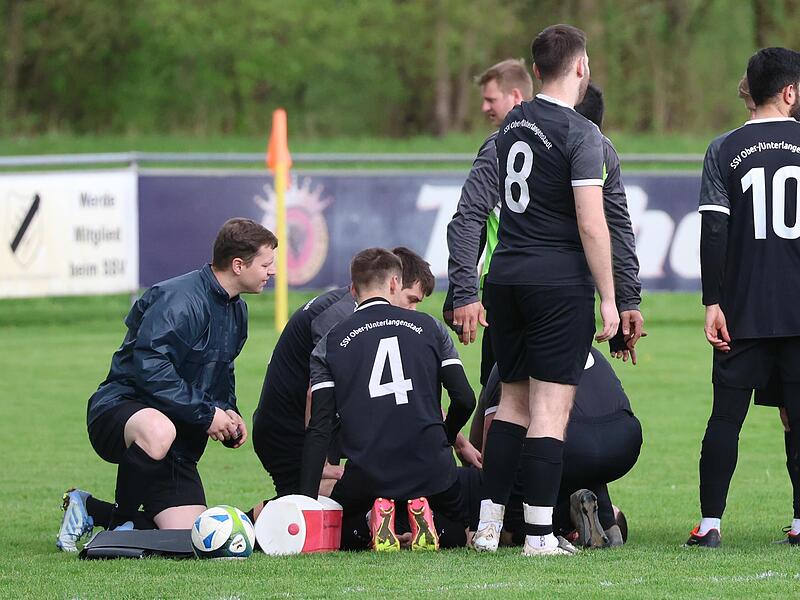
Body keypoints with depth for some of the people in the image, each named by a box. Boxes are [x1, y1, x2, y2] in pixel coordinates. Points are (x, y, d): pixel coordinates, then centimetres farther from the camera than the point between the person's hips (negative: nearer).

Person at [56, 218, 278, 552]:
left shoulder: (236, 310, 14)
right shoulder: (178, 300, -18)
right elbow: (149, 366, -26)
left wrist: (228, 412, 7)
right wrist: (206, 413, -23)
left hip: (181, 433, 8)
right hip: (121, 407, -8)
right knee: (159, 431, -46)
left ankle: (91, 510, 17)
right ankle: (120, 522, -21)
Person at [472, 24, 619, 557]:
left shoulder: (513, 124, 11)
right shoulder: (581, 134, -12)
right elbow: (591, 223, -15)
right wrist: (609, 299, -12)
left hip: (505, 274, 7)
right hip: (559, 280, -7)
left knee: (514, 400, 15)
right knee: (552, 407, -4)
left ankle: (489, 524, 13)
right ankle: (539, 534, -6)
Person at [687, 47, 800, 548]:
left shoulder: (724, 150, 1)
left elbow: (713, 232, -4)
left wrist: (713, 303, -2)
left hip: (744, 313, 0)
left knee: (726, 415, 2)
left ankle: (710, 522, -1)